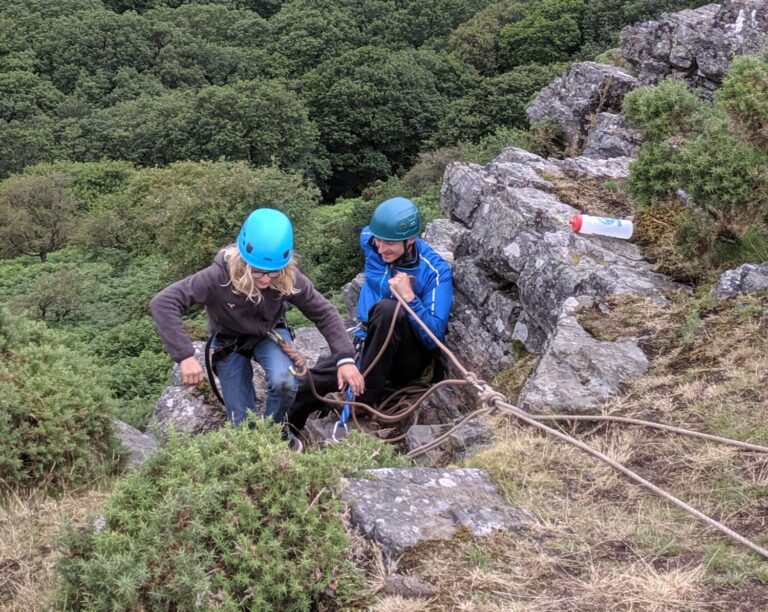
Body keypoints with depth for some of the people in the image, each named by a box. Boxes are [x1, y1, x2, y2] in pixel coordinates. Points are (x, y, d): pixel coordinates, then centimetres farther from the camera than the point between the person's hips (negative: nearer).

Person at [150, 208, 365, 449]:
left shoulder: (290, 278, -27)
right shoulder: (219, 276, -36)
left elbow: (324, 312, -15)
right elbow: (162, 303, -39)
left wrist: (345, 357, -26)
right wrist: (185, 356, -47)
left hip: (270, 334, 1)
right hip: (230, 342, -1)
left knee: (285, 382, -31)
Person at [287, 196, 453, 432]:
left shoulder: (435, 272, -18)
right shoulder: (373, 246, -5)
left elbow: (434, 338, -22)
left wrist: (409, 297, -32)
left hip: (407, 359, -4)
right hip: (367, 345, 5)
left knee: (387, 309, -35)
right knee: (309, 383, -19)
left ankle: (364, 396, -22)